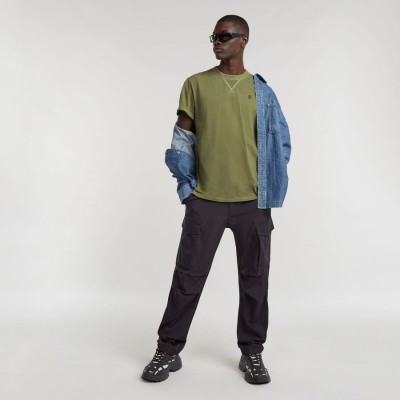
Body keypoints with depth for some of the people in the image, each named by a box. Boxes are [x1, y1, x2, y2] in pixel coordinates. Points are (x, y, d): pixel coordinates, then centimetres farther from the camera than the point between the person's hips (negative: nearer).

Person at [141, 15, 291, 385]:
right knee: (188, 276, 2)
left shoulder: (261, 91, 6)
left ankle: (252, 353, 23)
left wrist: (268, 193, 4)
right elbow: (182, 139, 6)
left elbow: (279, 144, 10)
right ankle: (168, 351, 16)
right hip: (205, 200, -1)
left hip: (253, 202, 1)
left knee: (255, 279, 8)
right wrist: (185, 187, 1)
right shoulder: (196, 85, 5)